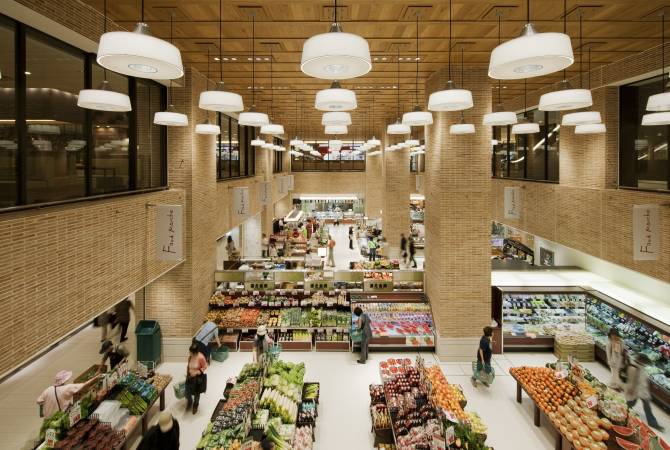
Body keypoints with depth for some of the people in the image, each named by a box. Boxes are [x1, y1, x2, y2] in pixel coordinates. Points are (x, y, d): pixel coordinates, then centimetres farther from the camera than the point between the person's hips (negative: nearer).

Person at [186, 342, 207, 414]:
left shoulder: (201, 358, -28)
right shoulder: (190, 356, -12)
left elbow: (205, 367, -16)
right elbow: (188, 365, 5)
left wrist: (197, 372, -25)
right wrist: (187, 373, 9)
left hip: (198, 378, -4)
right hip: (190, 377, 4)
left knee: (196, 393, 16)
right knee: (187, 392, 12)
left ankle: (195, 406, 42)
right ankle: (189, 402, 46)